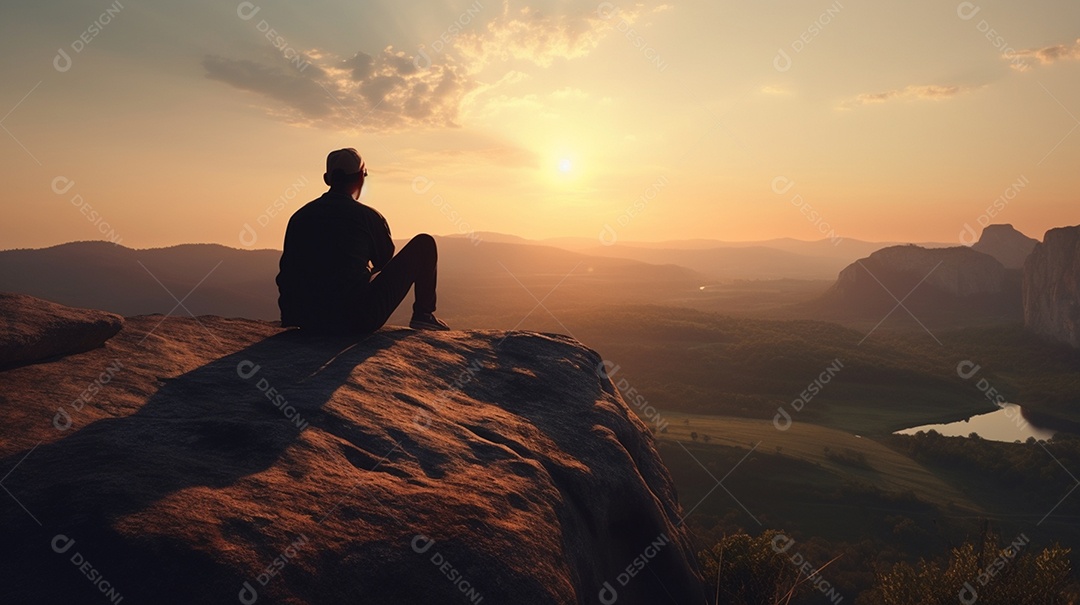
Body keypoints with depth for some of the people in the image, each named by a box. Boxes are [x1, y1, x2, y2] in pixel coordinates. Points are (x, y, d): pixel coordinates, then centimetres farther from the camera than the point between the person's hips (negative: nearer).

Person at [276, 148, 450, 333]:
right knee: (424, 243, 7)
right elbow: (385, 262, 15)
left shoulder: (299, 216, 9)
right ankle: (423, 314, 14)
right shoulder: (368, 216, -2)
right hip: (360, 319, -6)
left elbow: (287, 272, 15)